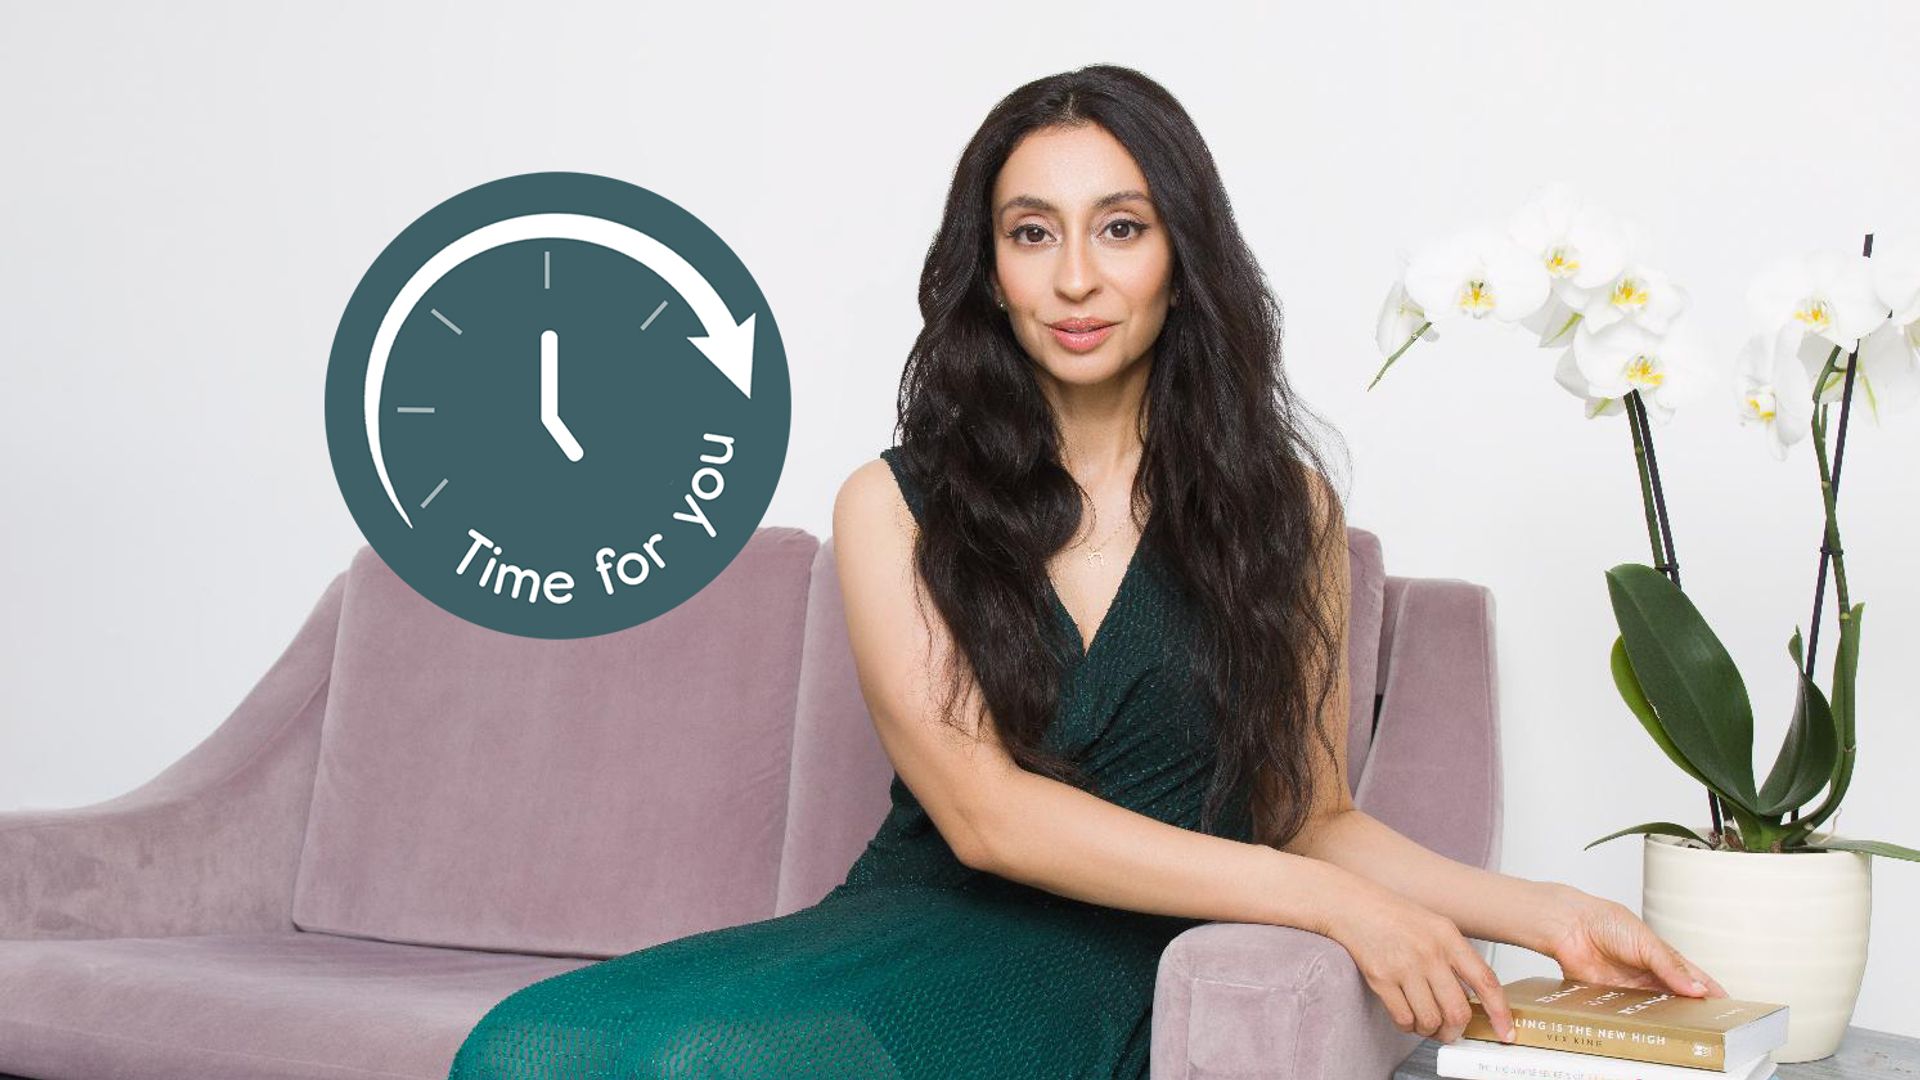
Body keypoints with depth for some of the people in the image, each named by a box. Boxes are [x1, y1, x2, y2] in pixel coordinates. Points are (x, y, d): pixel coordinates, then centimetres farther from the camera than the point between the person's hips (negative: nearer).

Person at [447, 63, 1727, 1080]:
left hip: (1106, 965, -1)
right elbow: (983, 814, -8)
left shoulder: (1280, 502, 9)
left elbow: (1310, 817, 12)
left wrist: (1538, 911, -5)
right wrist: (1322, 899, -17)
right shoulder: (897, 506, 5)